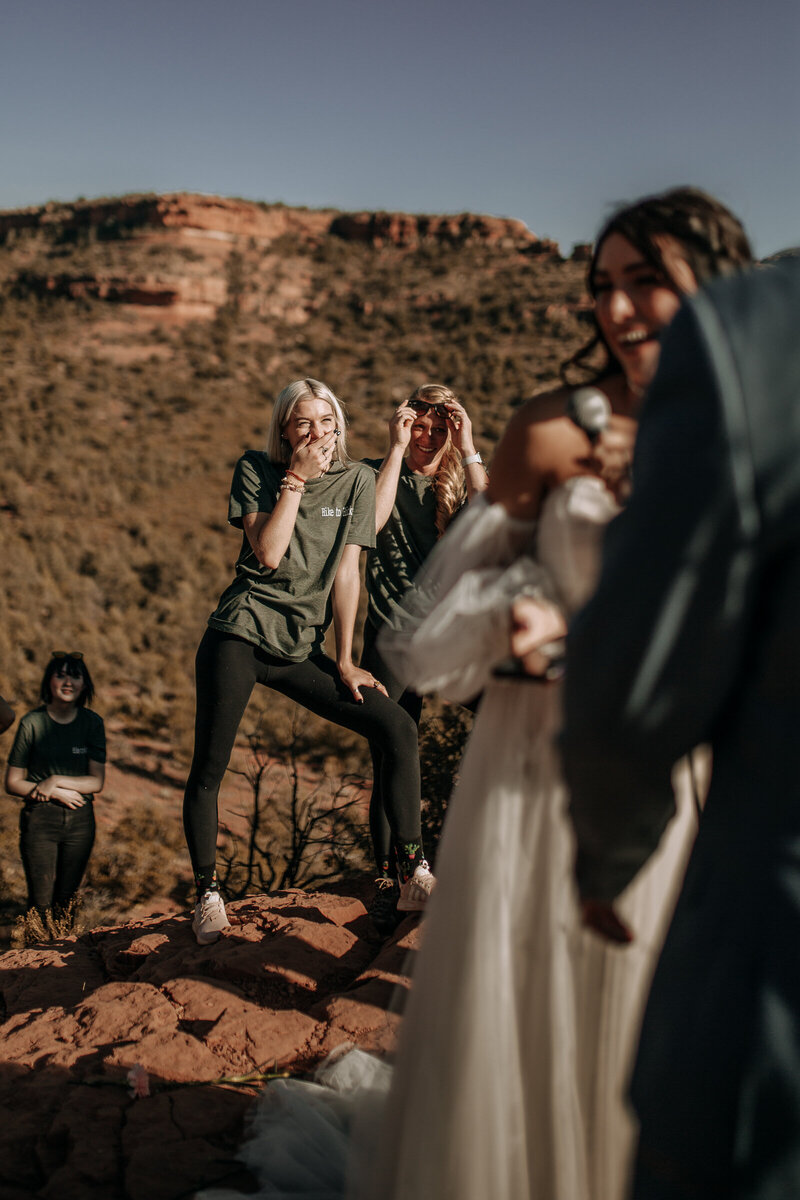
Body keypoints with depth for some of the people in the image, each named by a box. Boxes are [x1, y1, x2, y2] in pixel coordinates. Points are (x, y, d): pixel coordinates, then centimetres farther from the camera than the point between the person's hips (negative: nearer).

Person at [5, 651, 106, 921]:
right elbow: (12, 783, -2)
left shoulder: (92, 723, 1)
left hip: (80, 820, 2)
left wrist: (56, 781, -14)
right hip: (39, 819, -2)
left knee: (66, 900, 7)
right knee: (41, 903, -5)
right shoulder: (32, 723, -5)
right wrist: (56, 793, -13)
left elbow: (97, 782, -1)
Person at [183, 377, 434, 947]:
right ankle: (208, 895, 13)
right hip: (240, 635, -3)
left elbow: (347, 571, 2)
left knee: (399, 728, -7)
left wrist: (344, 662, -1)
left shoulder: (356, 479, 5)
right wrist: (296, 479, -12)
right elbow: (268, 553, -14)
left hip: (302, 647, 3)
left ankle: (415, 877, -2)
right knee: (209, 771, -5)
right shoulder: (255, 470, -1)